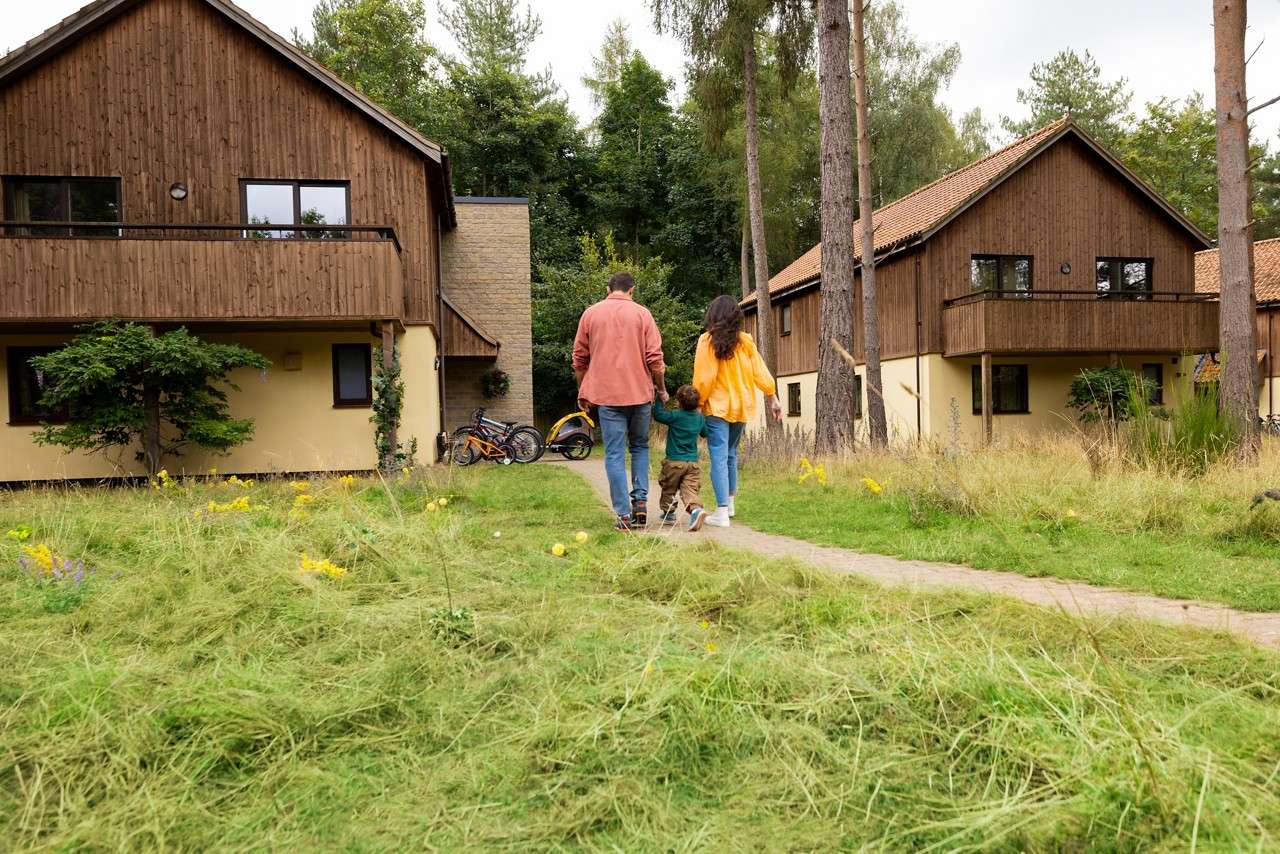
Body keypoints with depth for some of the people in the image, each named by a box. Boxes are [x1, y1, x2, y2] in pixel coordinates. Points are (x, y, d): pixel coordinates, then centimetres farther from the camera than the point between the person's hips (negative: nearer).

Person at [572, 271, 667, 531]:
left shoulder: (590, 314, 5)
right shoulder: (642, 314, 1)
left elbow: (579, 358, 9)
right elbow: (655, 358, -2)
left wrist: (582, 391, 20)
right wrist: (661, 389, 11)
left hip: (607, 394, 0)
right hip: (640, 392, 0)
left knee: (615, 454, 2)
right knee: (640, 447, 19)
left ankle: (624, 515, -2)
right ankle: (640, 502, 8)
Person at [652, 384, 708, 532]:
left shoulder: (675, 416, -13)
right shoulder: (700, 418, 3)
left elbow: (657, 414, -8)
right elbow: (705, 434, 19)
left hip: (674, 461, -3)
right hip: (693, 463, 4)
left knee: (668, 489, 15)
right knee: (690, 490, -4)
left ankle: (668, 513, 25)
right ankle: (696, 509, -29)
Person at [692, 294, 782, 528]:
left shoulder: (707, 341, -9)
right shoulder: (745, 341, 3)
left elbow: (703, 378, -11)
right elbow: (760, 371, 4)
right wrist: (773, 398, 11)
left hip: (717, 407, -5)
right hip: (741, 406, 5)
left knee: (719, 457, -5)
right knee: (731, 453, 20)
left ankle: (722, 512, -10)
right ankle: (730, 502, 30)